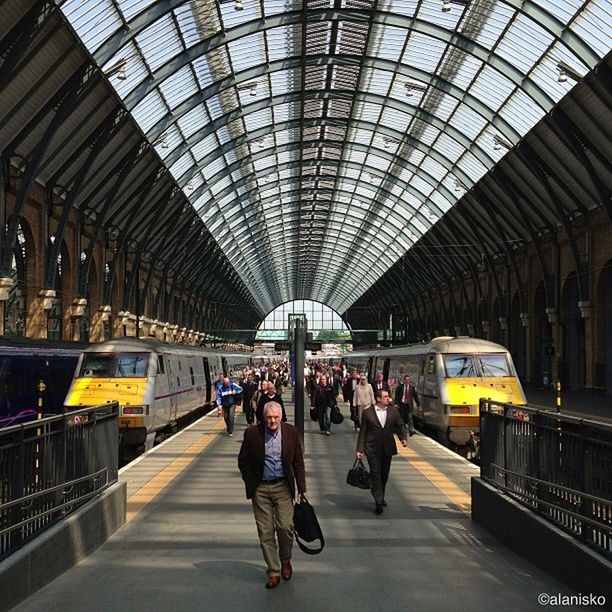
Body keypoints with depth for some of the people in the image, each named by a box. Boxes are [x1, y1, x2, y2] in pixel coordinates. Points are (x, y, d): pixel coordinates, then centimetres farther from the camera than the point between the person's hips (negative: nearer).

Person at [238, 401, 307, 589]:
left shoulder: (291, 432, -1)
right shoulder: (252, 433, -5)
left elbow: (298, 462, 6)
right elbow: (243, 461, 6)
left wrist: (301, 488, 4)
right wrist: (251, 484, 2)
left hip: (283, 487, 0)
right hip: (260, 489, 0)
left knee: (285, 526, -6)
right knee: (265, 531, 2)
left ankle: (285, 560, 22)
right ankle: (273, 571, 15)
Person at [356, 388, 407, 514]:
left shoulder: (393, 411, 5)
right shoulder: (367, 413, -4)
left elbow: (400, 425, 12)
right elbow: (362, 432, -2)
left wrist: (403, 438, -7)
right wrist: (360, 449, -6)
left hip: (387, 448, 4)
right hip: (373, 450, -4)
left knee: (384, 475, 13)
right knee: (375, 475, -6)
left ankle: (380, 498, 31)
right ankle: (378, 502, -7)